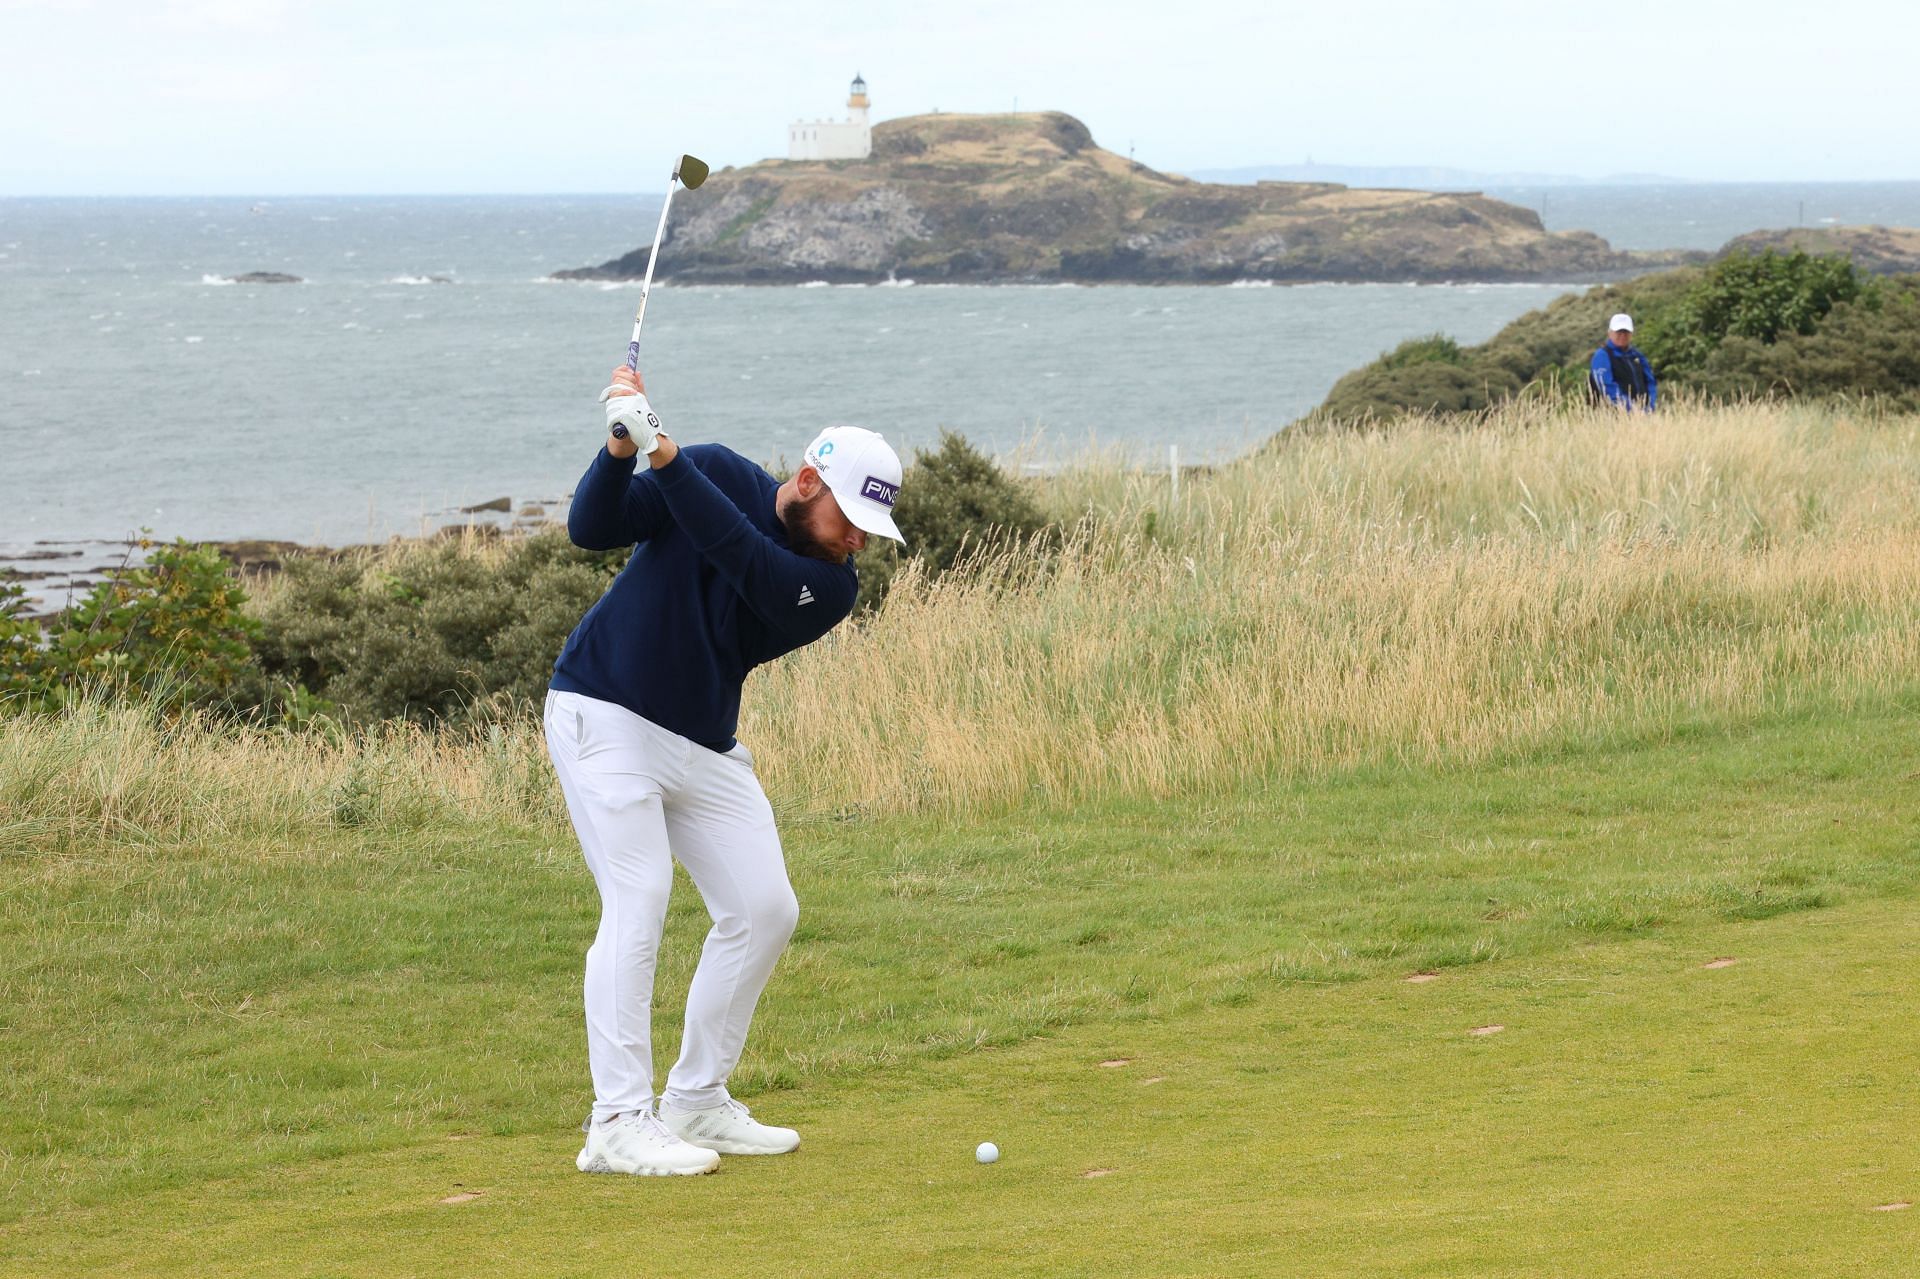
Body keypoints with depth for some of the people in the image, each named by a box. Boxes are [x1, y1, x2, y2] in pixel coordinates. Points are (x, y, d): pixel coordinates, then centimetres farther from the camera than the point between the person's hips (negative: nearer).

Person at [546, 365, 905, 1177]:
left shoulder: (829, 590, -7)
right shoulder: (720, 474, -10)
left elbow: (737, 553, -27)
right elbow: (592, 528, -16)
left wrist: (664, 456, -37)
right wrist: (621, 451, -35)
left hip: (704, 745, 5)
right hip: (606, 719, -5)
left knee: (764, 910, 1)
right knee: (637, 901, -17)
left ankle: (695, 1103, 14)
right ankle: (617, 1124, -18)